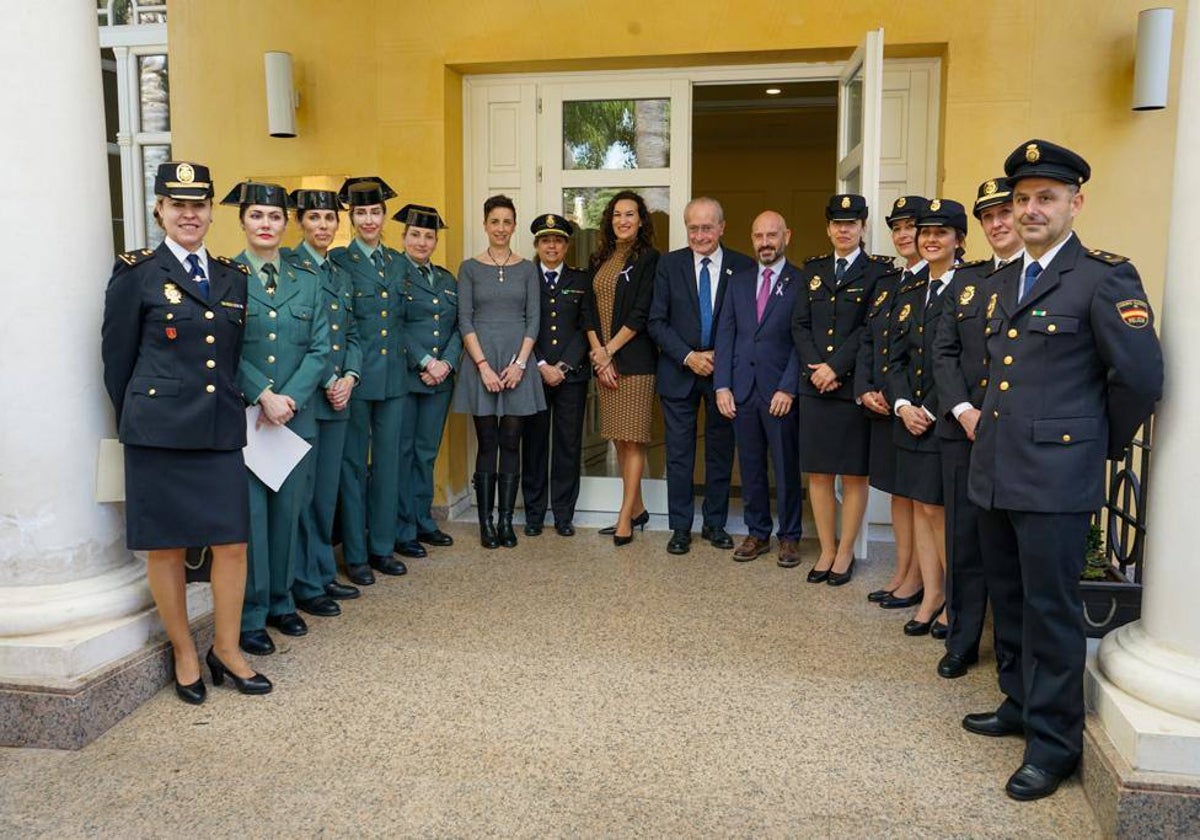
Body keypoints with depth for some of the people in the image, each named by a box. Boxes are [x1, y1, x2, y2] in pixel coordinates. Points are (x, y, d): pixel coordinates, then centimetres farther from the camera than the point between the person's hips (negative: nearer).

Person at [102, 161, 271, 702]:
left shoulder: (233, 277, 12)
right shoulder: (137, 273, 0)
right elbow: (117, 357, 2)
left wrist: (233, 404, 12)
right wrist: (135, 420, 6)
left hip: (222, 429, 4)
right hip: (159, 429, -3)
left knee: (233, 540, 2)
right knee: (165, 546, 5)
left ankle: (226, 650, 19)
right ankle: (184, 654, 22)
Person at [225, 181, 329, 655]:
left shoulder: (307, 281, 9)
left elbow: (320, 349, 3)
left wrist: (289, 398, -10)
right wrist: (263, 396, -17)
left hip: (297, 414, 4)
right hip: (242, 415, -3)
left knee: (288, 509, 10)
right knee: (249, 513, 1)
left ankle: (281, 602, 24)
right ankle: (250, 616, 11)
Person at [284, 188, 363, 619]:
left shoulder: (341, 275, 17)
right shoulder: (287, 264, -6)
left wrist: (349, 377, -1)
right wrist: (325, 381, -12)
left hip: (337, 396, 7)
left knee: (327, 489, 13)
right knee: (302, 491, 0)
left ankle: (324, 574, 24)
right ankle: (305, 585, 9)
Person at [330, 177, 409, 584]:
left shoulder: (397, 261, 13)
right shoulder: (337, 260, -4)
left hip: (393, 375, 5)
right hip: (356, 376, -5)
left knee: (388, 462, 11)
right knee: (353, 464, 4)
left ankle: (382, 546, 22)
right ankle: (354, 554, 14)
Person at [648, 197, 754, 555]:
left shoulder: (743, 267, -1)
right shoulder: (669, 264, 1)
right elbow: (656, 321, -2)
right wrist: (688, 357, -12)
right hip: (679, 372, 0)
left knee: (720, 452, 10)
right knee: (679, 454, 5)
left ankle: (715, 523, 23)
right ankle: (681, 527, 15)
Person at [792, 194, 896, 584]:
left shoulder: (879, 270, 0)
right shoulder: (813, 269, 14)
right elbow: (800, 324, 7)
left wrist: (835, 367, -14)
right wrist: (815, 368, -7)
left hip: (855, 385, -4)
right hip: (814, 386, 4)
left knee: (854, 475, 3)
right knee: (818, 474, 7)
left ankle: (845, 553, 15)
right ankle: (827, 550, 19)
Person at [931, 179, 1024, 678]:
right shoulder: (965, 281, 14)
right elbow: (944, 353, 9)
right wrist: (963, 411, -5)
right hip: (964, 431, 4)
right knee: (964, 540, 9)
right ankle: (962, 643, 21)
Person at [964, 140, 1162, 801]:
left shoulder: (1104, 278, -9)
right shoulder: (1003, 281, 15)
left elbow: (1141, 376, -12)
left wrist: (1104, 445, -2)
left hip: (1056, 476, -7)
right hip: (994, 469, 7)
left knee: (1050, 610, 1)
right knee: (1009, 600, 18)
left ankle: (1053, 742, 15)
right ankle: (1020, 703, 36)